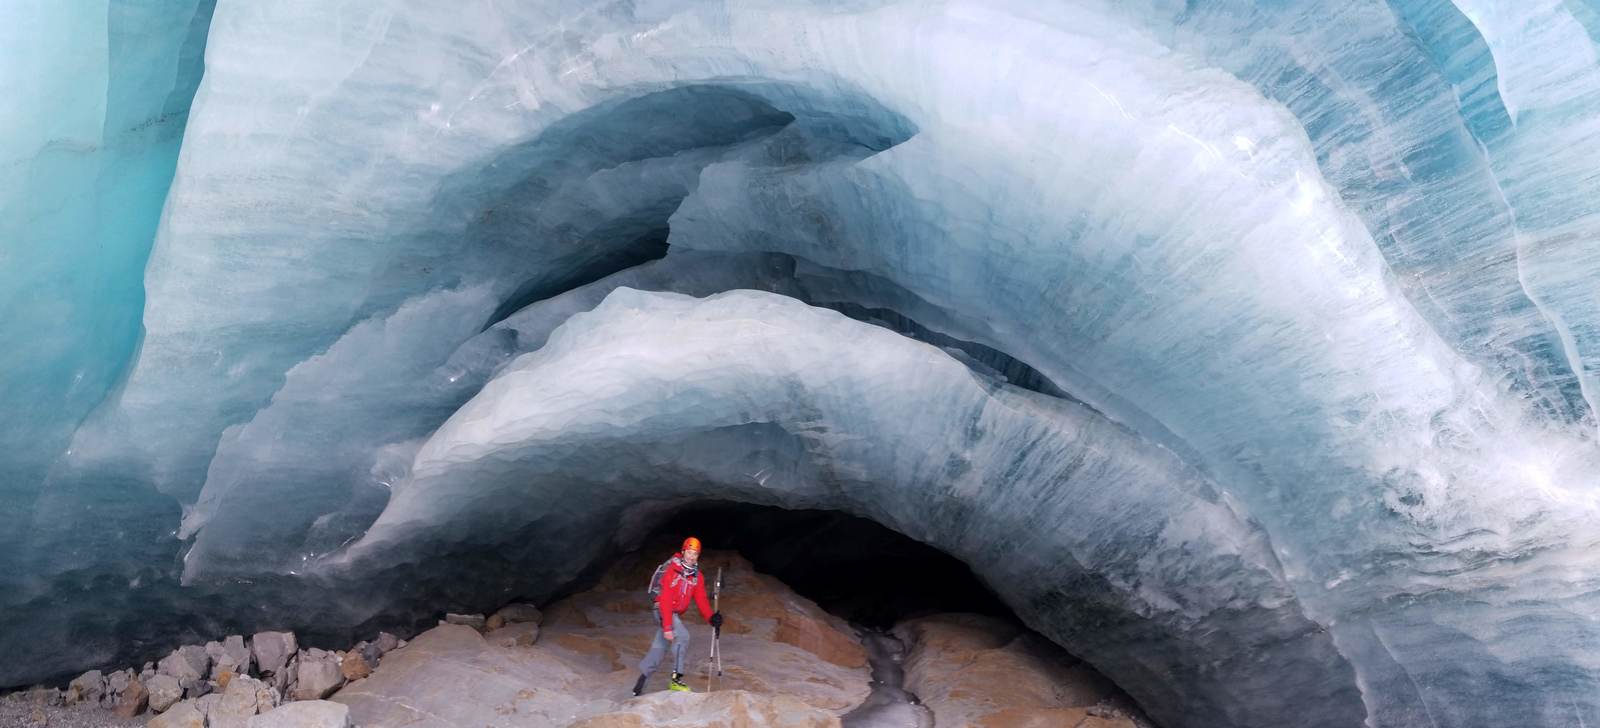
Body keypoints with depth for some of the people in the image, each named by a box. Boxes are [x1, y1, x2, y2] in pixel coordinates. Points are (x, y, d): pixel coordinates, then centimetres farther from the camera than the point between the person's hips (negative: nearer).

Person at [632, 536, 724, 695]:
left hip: (675, 613, 7)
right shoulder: (672, 570, -20)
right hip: (662, 610, -7)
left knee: (659, 649, 10)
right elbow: (665, 600, -24)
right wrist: (667, 627, -29)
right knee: (683, 636, -25)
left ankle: (640, 682, 25)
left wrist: (711, 618, -21)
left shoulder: (697, 576, 1)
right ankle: (676, 678, -19)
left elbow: (701, 600, -3)